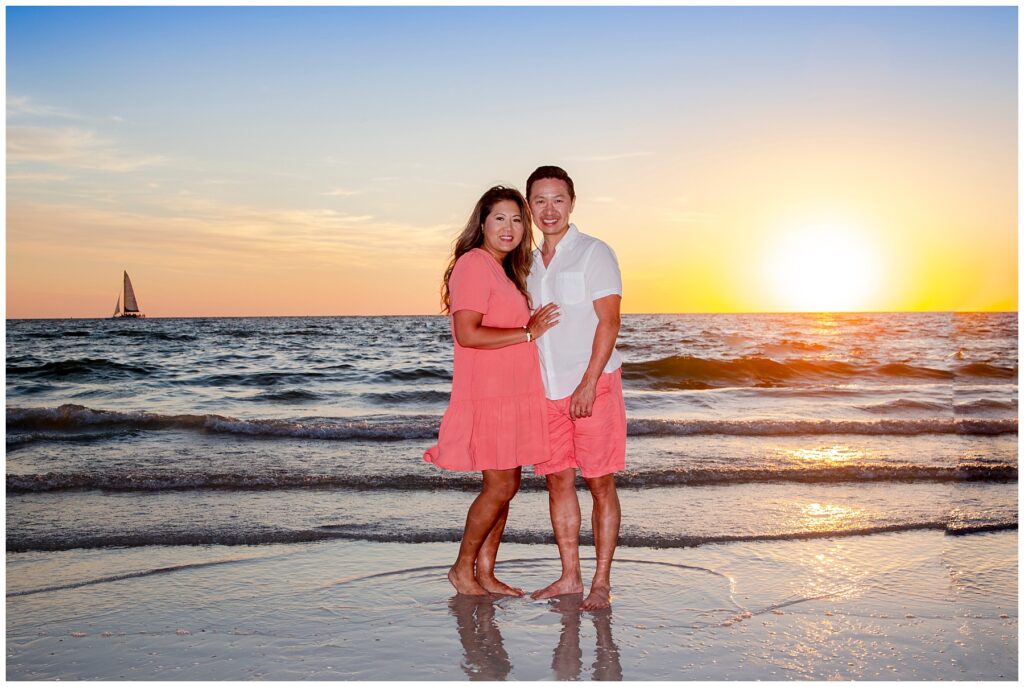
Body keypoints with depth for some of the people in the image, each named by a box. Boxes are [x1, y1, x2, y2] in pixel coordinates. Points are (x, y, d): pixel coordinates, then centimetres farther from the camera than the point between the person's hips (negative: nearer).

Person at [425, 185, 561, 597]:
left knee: (506, 484, 10)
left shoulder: (505, 270, 18)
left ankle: (485, 571, 20)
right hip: (488, 394, -9)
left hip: (514, 394, 9)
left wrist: (534, 326, 7)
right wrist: (528, 333, -17)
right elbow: (468, 333, -23)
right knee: (501, 485, -5)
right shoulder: (474, 264, -13)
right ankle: (462, 570, 12)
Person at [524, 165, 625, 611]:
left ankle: (602, 582, 6)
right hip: (548, 390, 6)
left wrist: (588, 383, -19)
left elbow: (609, 322, -11)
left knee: (600, 483, -2)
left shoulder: (594, 254, -4)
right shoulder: (531, 264, 15)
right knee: (557, 480, 7)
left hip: (593, 386, -6)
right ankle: (570, 577, 16)